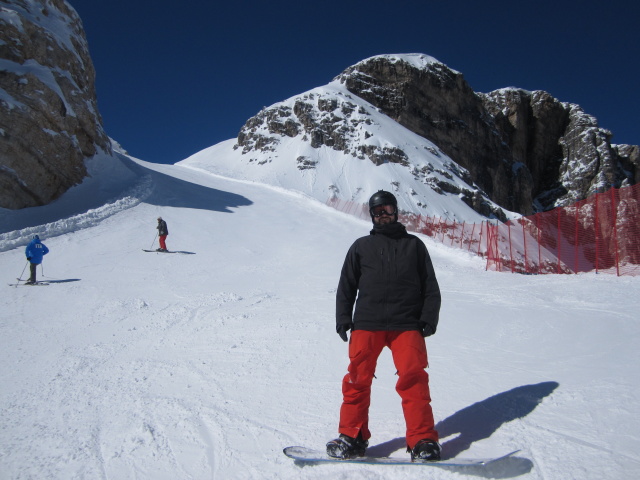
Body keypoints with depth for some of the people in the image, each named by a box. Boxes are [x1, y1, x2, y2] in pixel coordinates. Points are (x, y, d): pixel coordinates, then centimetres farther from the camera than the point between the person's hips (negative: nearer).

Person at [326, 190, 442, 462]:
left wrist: (429, 318, 1)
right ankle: (352, 436, 9)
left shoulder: (414, 245, 17)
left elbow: (430, 286, 15)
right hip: (366, 324, 1)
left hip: (407, 324, -1)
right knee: (358, 378, -3)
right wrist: (343, 320, 6)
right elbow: (346, 286, 18)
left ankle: (423, 441, -2)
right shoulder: (361, 247, 19)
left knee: (413, 378, -10)